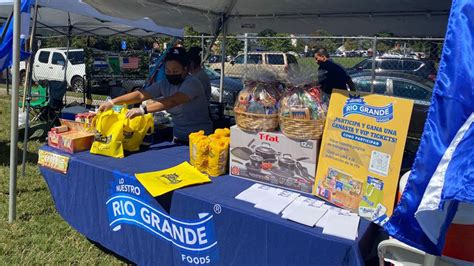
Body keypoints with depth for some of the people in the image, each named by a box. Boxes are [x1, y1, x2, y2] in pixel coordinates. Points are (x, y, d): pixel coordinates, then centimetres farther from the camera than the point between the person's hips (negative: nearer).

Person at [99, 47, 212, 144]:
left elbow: (172, 101, -33)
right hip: (179, 138, 6)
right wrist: (112, 102, -15)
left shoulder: (192, 83, -19)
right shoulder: (164, 84, 2)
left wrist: (143, 110, -41)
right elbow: (140, 94, -4)